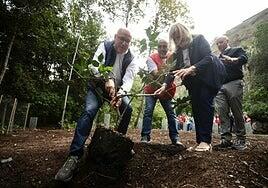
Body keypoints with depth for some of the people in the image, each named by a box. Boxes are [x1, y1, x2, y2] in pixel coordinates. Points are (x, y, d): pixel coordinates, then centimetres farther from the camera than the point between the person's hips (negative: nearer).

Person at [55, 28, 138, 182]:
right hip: (98, 86, -3)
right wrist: (108, 79, -43)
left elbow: (129, 79, -19)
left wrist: (121, 92, -41)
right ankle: (75, 155, -27)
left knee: (128, 108, -20)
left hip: (118, 89, 3)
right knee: (89, 110, -25)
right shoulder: (105, 46, -8)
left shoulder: (132, 59, -5)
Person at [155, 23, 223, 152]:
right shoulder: (178, 52, 9)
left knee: (205, 106, -11)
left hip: (206, 79, -5)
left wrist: (191, 68, -32)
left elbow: (208, 58, -17)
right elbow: (174, 69, 6)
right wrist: (165, 84, -8)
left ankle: (206, 141, -7)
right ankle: (199, 141, 4)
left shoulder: (199, 39, -4)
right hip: (192, 83, 5)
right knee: (196, 110, 0)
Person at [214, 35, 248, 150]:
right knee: (222, 112, -9)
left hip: (234, 84, -4)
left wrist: (233, 60, -28)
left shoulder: (237, 50, 15)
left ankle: (240, 140, 4)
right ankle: (226, 138, -9)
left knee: (237, 113, -4)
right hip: (220, 87, 5)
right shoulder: (218, 58, 30)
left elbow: (244, 58, -8)